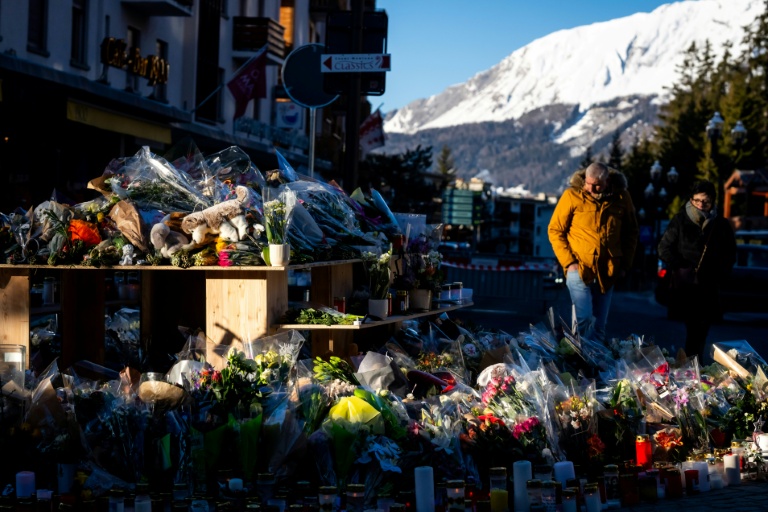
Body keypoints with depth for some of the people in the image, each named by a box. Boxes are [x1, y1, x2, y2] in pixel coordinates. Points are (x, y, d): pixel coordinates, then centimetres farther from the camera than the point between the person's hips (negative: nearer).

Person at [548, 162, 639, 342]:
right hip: (579, 268, -3)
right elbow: (555, 230, -2)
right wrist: (568, 262, -9)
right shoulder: (572, 195, -7)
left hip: (607, 271, 3)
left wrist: (625, 264, 7)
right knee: (584, 320, -12)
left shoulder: (621, 197, 1)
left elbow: (631, 232, 13)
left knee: (599, 325, 8)